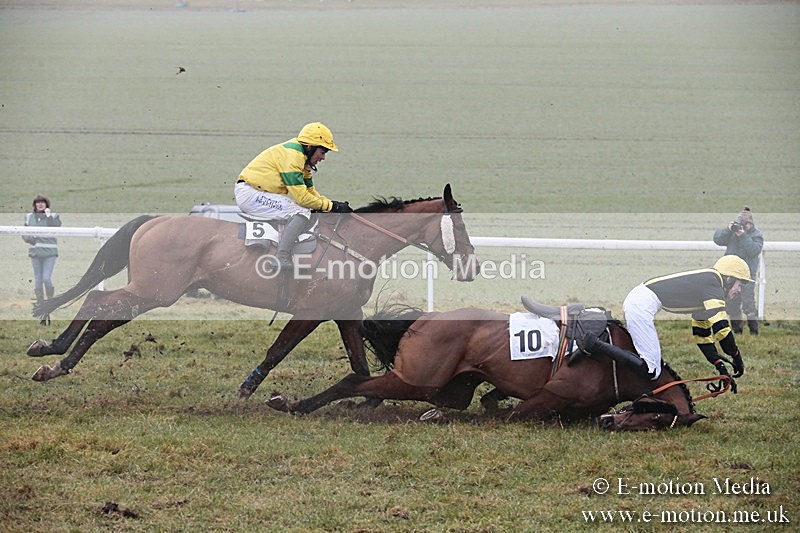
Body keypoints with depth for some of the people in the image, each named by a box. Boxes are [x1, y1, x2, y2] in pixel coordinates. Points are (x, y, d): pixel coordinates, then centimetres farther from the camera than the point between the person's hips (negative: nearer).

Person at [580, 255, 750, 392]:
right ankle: (595, 345, -18)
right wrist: (737, 358, -3)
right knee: (651, 371, -14)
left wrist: (721, 368, 20)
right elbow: (720, 327, -13)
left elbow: (702, 336, 26)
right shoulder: (714, 282, -6)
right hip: (642, 305, -10)